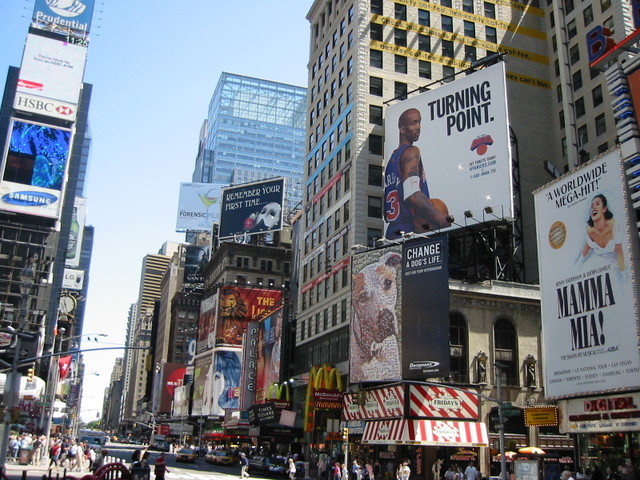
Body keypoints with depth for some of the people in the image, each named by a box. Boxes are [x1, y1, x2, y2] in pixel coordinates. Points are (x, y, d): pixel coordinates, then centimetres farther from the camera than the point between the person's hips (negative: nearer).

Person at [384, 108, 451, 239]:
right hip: (409, 231, -9)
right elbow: (412, 194, -23)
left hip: (392, 232, 9)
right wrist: (440, 219, -27)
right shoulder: (411, 152, -5)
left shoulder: (392, 159, 22)